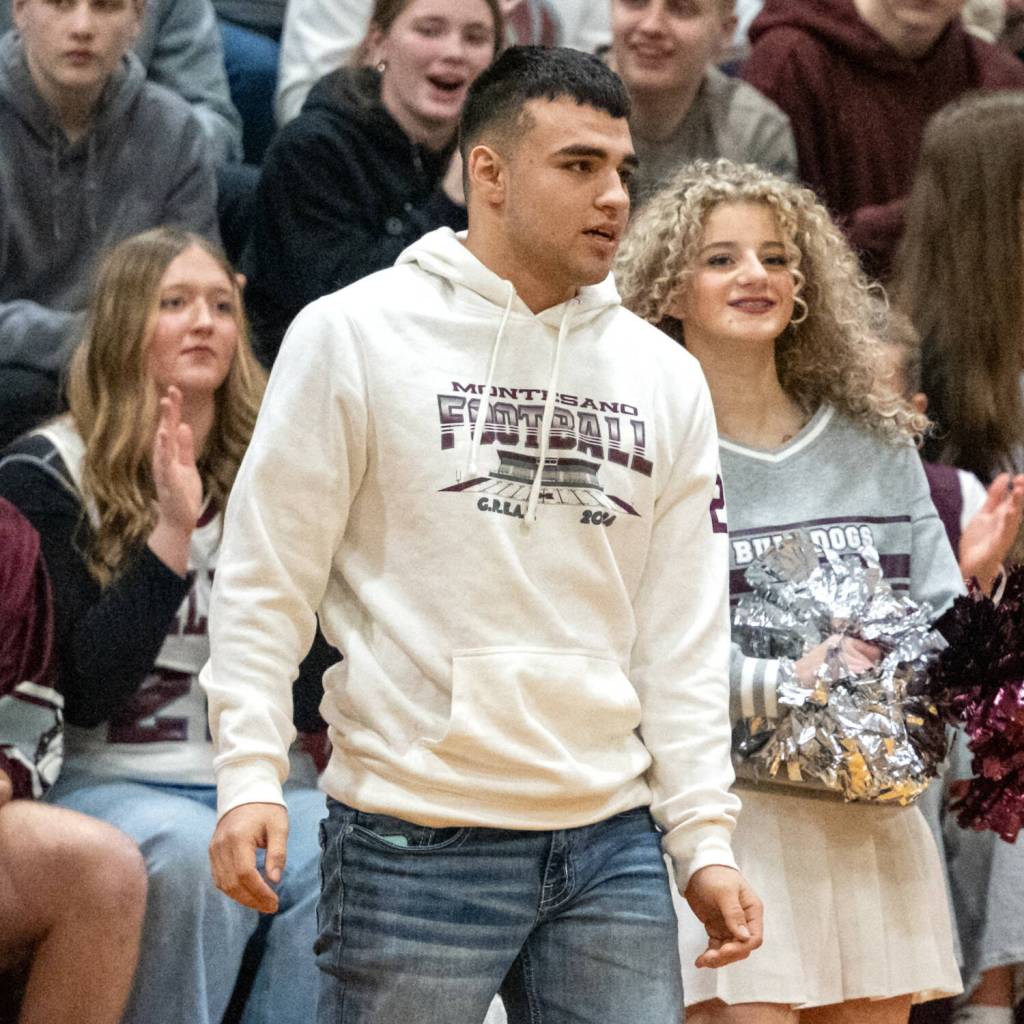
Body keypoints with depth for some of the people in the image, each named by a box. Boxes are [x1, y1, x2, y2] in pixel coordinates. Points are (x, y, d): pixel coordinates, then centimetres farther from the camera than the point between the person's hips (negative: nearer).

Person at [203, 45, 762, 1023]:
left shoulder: (664, 377, 11)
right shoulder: (351, 335, -2)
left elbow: (683, 632, 12)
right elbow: (266, 576, -2)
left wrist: (704, 839, 6)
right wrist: (250, 775, -12)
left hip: (613, 846, 4)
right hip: (413, 844, -4)